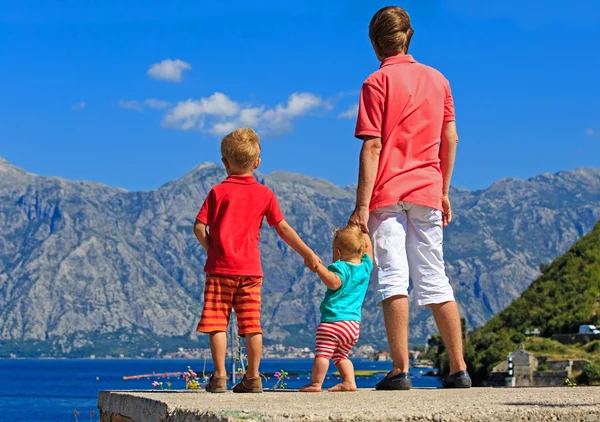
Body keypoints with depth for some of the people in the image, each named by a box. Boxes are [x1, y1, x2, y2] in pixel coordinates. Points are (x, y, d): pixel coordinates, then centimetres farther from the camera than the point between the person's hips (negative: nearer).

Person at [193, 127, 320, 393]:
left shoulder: (218, 192, 0)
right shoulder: (264, 194, 6)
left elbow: (199, 227, -5)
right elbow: (283, 229, 9)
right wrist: (307, 254, 16)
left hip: (220, 267, -2)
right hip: (251, 270, 3)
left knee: (217, 323, 0)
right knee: (252, 324, 6)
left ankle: (219, 377, -4)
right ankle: (253, 378, 8)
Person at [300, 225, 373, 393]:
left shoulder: (341, 267, -8)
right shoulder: (365, 266, 13)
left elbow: (334, 283, -27)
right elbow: (368, 248, 31)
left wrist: (318, 267, -27)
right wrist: (362, 232, 37)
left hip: (333, 319, -8)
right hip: (354, 323, 8)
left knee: (322, 353, -8)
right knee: (341, 355, 17)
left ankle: (316, 383, -14)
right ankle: (349, 381, 4)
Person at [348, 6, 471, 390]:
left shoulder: (378, 82, -4)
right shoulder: (437, 79, 12)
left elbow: (372, 146, -10)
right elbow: (450, 139, 13)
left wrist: (362, 205, -11)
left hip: (388, 193, -5)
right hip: (427, 192, 5)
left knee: (393, 279, -6)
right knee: (435, 281, 9)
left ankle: (401, 371, -11)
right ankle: (459, 369, 9)